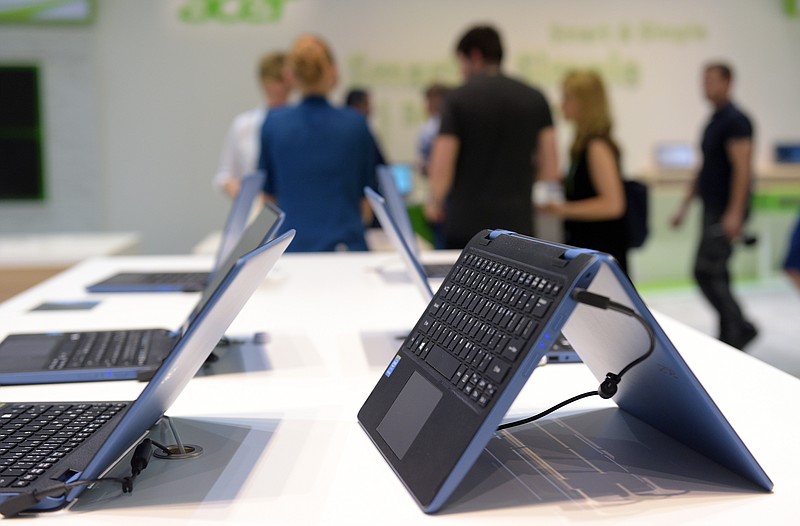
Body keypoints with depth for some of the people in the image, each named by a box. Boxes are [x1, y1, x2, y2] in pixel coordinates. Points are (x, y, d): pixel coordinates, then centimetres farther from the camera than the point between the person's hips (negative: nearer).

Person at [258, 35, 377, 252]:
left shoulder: (273, 123, -1)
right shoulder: (355, 124, -3)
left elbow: (268, 196, 9)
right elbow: (366, 207, 5)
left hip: (289, 247, 1)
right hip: (346, 245, -1)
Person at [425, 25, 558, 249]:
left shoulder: (458, 98, -5)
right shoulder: (535, 99, 5)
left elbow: (441, 170, -9)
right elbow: (550, 170, 3)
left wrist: (435, 202, 11)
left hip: (466, 225, -3)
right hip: (518, 224, 3)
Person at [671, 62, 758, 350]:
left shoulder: (735, 121, -12)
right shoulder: (713, 122, 16)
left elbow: (742, 169, -19)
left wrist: (734, 213, -24)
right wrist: (685, 206, 20)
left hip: (726, 213, -9)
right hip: (712, 209, 9)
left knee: (706, 272, -11)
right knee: (715, 275, 10)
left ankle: (738, 328, 0)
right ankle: (731, 336, 18)